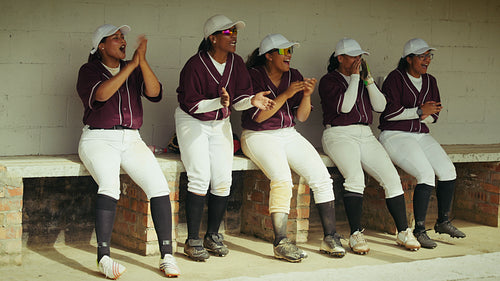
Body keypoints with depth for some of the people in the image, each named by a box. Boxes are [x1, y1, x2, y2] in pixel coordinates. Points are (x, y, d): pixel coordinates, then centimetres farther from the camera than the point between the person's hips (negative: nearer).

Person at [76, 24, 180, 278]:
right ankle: (103, 257, -35)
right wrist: (132, 64, -16)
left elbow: (155, 94, -1)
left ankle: (166, 257, -18)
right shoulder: (89, 71, 4)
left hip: (131, 139, 4)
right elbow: (101, 94, -18)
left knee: (159, 186, -19)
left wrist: (143, 61, -12)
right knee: (110, 184, -33)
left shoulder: (133, 71, 16)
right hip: (99, 138, -4)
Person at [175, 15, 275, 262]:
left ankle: (212, 235, 9)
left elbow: (238, 100, -2)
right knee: (200, 177, -17)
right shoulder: (196, 65, -19)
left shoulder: (236, 63, -3)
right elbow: (192, 104, -20)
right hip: (192, 122, -5)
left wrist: (252, 100, -23)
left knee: (223, 180, -5)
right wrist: (219, 102, -35)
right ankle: (192, 240, -9)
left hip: (220, 123, 5)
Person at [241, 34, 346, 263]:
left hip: (289, 135, 6)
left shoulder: (294, 76, 9)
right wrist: (286, 95, -20)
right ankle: (280, 243, -28)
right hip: (259, 136, -6)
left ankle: (329, 238, -11)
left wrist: (307, 95, -12)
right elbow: (258, 116, -14)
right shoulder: (253, 76, -7)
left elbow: (301, 117, 7)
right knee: (282, 179, -32)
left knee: (321, 176, -15)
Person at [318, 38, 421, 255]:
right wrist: (354, 76, -7)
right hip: (339, 135, -5)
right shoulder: (328, 81, 2)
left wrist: (368, 79, 1)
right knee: (355, 176, -32)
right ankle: (356, 235, -29)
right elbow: (344, 106, -14)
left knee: (391, 177, -15)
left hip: (365, 135, 5)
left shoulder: (361, 80, 20)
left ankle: (403, 232, -9)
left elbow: (380, 106, 8)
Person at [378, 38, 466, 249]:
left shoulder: (430, 81, 14)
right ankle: (419, 230, -20)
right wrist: (419, 112, -16)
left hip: (421, 135, 7)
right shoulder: (395, 78, -7)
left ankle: (443, 222, 2)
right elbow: (389, 111, -15)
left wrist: (424, 116, -9)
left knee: (448, 171, -14)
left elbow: (434, 114, 15)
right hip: (395, 135, -7)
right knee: (426, 174, -26)